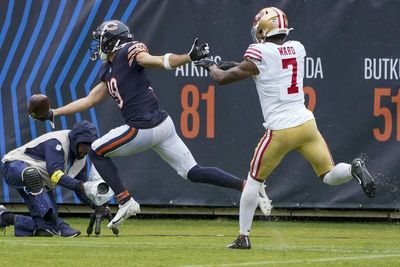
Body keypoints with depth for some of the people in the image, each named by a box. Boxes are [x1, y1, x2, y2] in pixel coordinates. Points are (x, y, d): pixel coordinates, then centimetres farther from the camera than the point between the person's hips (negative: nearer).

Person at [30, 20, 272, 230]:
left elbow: (162, 61, -18)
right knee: (194, 172, 5)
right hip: (162, 125, 9)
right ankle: (247, 186, -2)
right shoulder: (108, 71, 21)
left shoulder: (129, 53, -5)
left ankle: (126, 202, 0)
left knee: (96, 152, 8)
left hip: (143, 129, -9)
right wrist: (53, 113, 29)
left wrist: (190, 57, -36)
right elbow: (89, 100, 29)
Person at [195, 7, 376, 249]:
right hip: (307, 124, 4)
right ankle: (353, 169, -26)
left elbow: (222, 79, 6)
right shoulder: (297, 49, 10)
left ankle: (244, 237, 14)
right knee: (329, 176, 6)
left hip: (280, 130, -4)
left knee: (254, 180, 13)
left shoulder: (259, 55, -5)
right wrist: (237, 65, 32)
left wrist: (211, 65, 27)